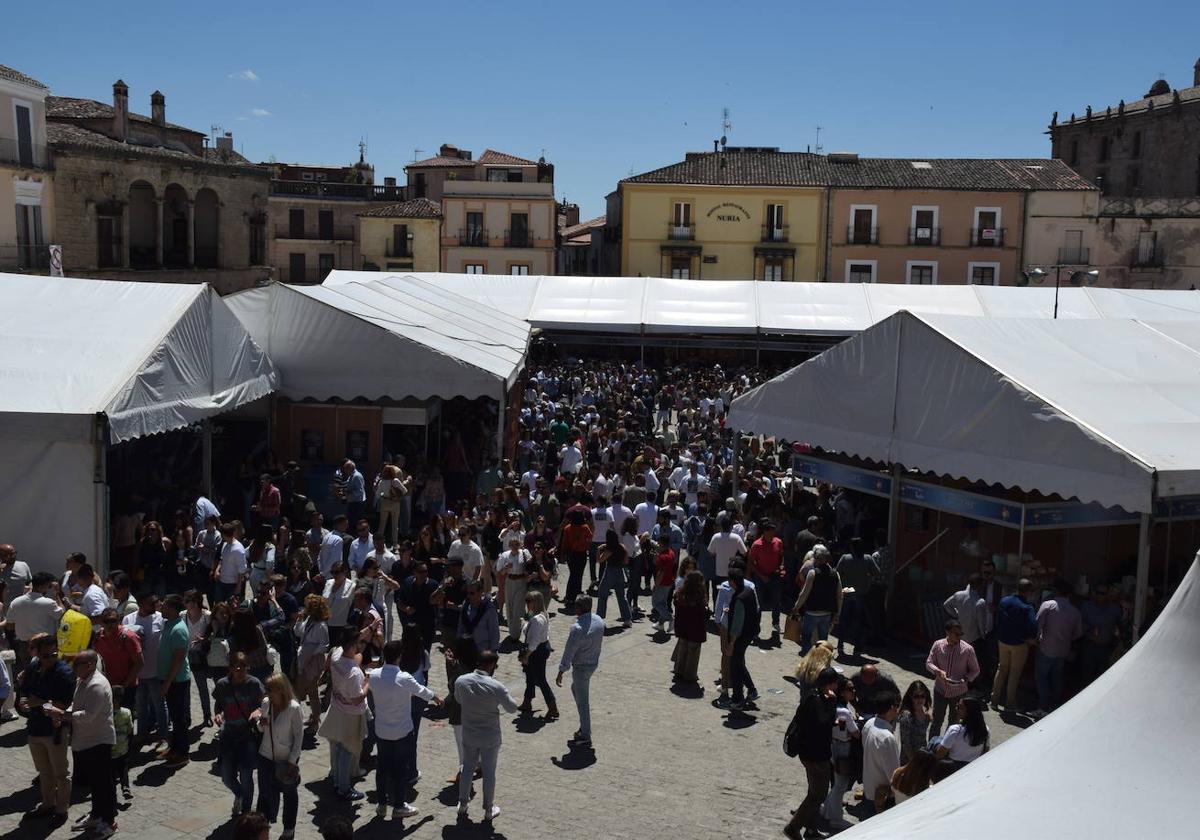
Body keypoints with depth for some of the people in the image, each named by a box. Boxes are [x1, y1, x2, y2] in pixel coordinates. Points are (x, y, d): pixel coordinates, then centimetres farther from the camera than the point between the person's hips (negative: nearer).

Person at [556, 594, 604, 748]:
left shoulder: (577, 628, -28)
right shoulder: (599, 621, -4)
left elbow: (568, 652, -22)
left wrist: (561, 672, -12)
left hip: (581, 667, -8)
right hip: (594, 662, 8)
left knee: (582, 701, 3)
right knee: (575, 688, 28)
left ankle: (585, 738, 13)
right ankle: (584, 727, 35)